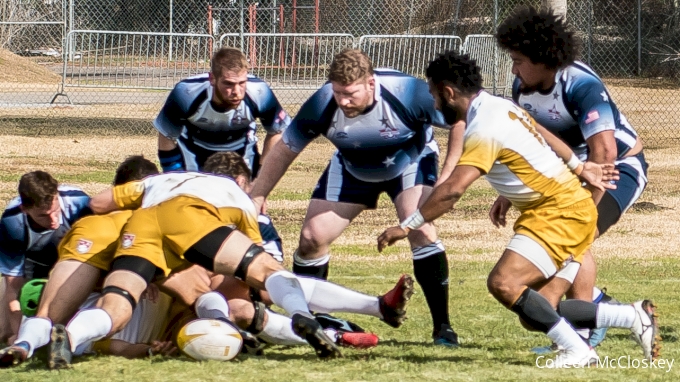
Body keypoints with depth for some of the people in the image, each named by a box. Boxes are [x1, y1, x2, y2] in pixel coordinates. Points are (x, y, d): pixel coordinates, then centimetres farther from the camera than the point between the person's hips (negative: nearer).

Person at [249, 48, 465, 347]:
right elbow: (284, 150, -15)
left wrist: (447, 175, -28)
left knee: (421, 231, -26)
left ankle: (442, 327, -15)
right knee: (311, 237, -6)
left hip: (410, 161, -3)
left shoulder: (407, 93, -37)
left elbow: (460, 120, -22)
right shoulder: (321, 106, -30)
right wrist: (255, 199, -17)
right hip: (352, 169, 3)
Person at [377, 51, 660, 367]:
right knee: (538, 314, 3)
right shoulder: (502, 107, 10)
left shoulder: (484, 130, -20)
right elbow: (544, 136, 26)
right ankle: (634, 317, 7)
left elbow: (452, 190, -28)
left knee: (503, 283, -24)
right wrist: (579, 167, 39)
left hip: (560, 214, -10)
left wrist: (406, 227, -23)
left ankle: (578, 351, -19)